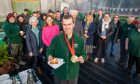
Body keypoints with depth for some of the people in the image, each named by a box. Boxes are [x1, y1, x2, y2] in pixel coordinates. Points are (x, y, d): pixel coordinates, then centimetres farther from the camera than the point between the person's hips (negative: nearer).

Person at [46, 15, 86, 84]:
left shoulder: (80, 40, -7)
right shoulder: (56, 39, -12)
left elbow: (83, 54, 3)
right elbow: (49, 51, -1)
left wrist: (82, 58, -18)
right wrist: (50, 57, -22)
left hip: (73, 74, 2)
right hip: (59, 74, -1)